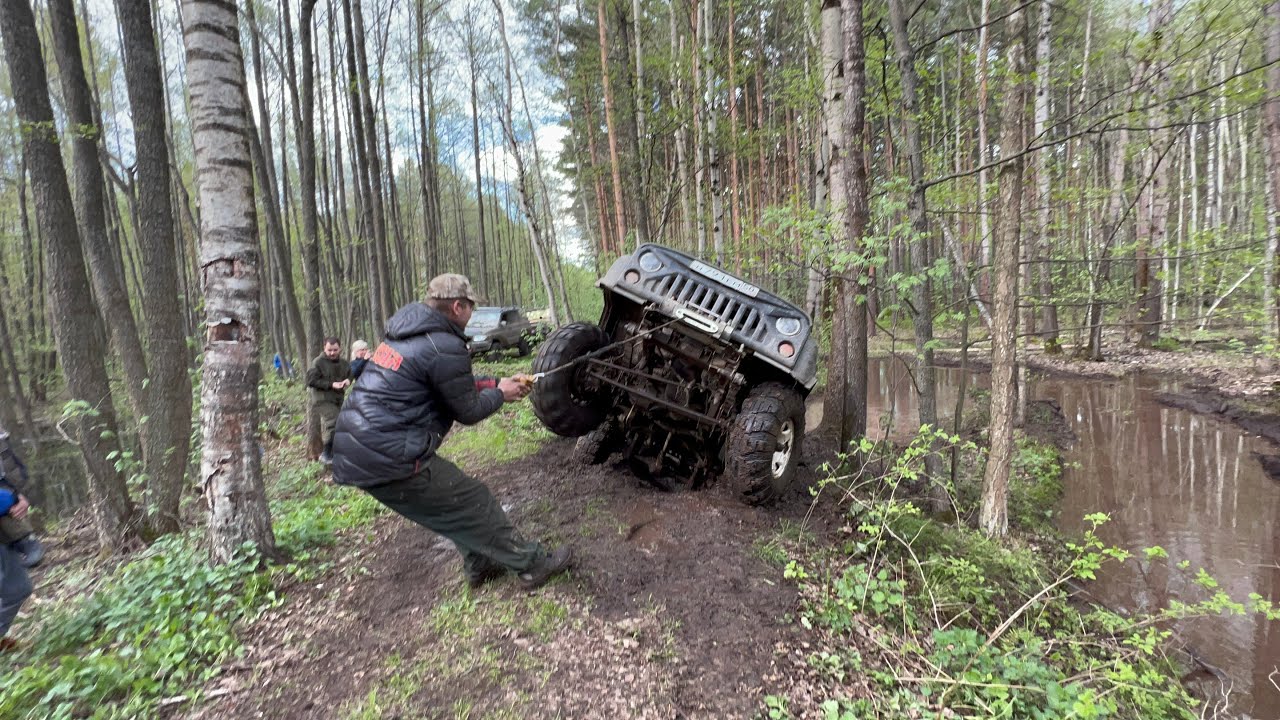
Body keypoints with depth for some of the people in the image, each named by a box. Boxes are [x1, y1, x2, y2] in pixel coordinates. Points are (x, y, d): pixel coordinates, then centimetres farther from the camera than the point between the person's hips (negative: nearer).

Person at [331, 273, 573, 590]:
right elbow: (468, 411, -7)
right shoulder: (444, 347, -17)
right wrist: (500, 394, 11)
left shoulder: (403, 335, 13)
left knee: (454, 504, 22)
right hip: (388, 463, -10)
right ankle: (533, 564, 15)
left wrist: (497, 383, 23)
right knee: (474, 502, 3)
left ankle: (480, 565, 34)